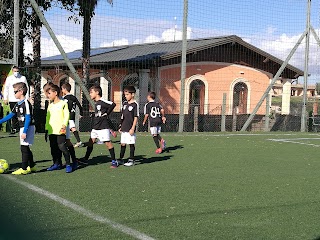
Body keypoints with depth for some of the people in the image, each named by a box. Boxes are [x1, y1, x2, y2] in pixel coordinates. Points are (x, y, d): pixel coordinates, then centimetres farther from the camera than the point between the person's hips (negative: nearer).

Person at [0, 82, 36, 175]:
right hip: (23, 128, 9)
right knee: (25, 148, 14)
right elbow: (11, 115, 19)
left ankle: (24, 168, -3)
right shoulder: (18, 104, 12)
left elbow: (28, 119, -20)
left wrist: (24, 132, -22)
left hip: (28, 127, -9)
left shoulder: (26, 103, -17)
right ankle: (32, 166, 24)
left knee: (24, 147, -7)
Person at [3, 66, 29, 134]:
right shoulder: (9, 78, 9)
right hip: (12, 100, 1)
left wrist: (27, 98, 3)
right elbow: (6, 88, 11)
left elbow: (26, 88, 8)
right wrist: (5, 98, 5)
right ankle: (14, 128, 8)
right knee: (14, 115, 2)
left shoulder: (23, 78, 6)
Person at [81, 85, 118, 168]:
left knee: (107, 143, -4)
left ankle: (114, 161, 2)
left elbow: (113, 104, -29)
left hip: (103, 127, -9)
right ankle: (86, 159, 18)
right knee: (90, 142, 9)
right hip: (95, 127, 9)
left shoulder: (102, 101, -14)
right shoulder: (96, 103, 14)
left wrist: (106, 113, -19)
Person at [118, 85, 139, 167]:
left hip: (130, 128, -7)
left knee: (131, 144, 1)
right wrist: (121, 126, 16)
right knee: (123, 144, 12)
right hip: (124, 128, 7)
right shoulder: (124, 103, 11)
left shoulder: (135, 104, -9)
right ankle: (121, 159, 20)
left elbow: (136, 117, -11)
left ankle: (131, 160, 9)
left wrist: (133, 128, -15)